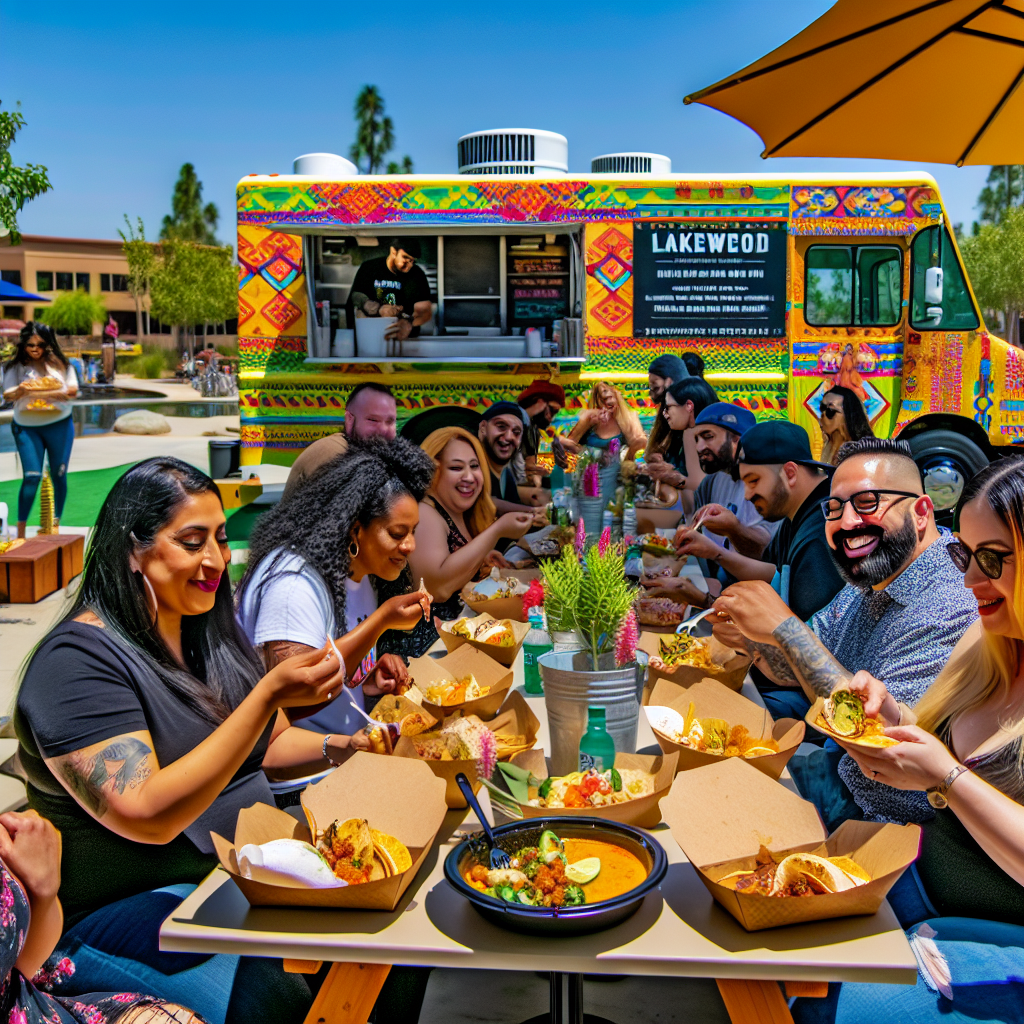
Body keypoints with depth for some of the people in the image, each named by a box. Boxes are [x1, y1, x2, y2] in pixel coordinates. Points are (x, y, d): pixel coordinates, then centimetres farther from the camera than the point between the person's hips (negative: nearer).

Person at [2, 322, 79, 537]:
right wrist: (20, 390, -28)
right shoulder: (15, 366, 0)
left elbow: (72, 391, -5)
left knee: (59, 475, 7)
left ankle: (56, 523, 22)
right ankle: (21, 530, -1)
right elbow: (7, 395, -7)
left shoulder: (59, 363, 1)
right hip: (26, 427, -1)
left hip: (59, 425, 1)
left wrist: (43, 392, -18)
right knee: (31, 477, -8)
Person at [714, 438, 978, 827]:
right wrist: (754, 632, -12)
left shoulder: (949, 610, -27)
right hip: (835, 762, 8)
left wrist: (787, 628, -34)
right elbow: (793, 673, 12)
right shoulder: (869, 582, 4)